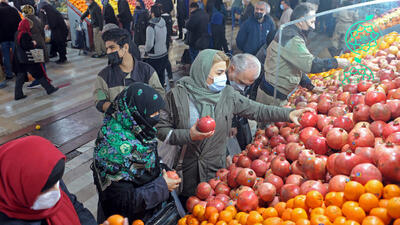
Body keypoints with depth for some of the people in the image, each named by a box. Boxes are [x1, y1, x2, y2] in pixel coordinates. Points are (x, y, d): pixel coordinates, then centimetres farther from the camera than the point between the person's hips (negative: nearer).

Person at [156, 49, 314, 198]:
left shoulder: (227, 94, -3)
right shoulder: (178, 95, -10)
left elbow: (256, 110, 0)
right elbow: (161, 130, -9)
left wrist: (288, 114, -10)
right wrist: (189, 136, -22)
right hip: (184, 173, -2)